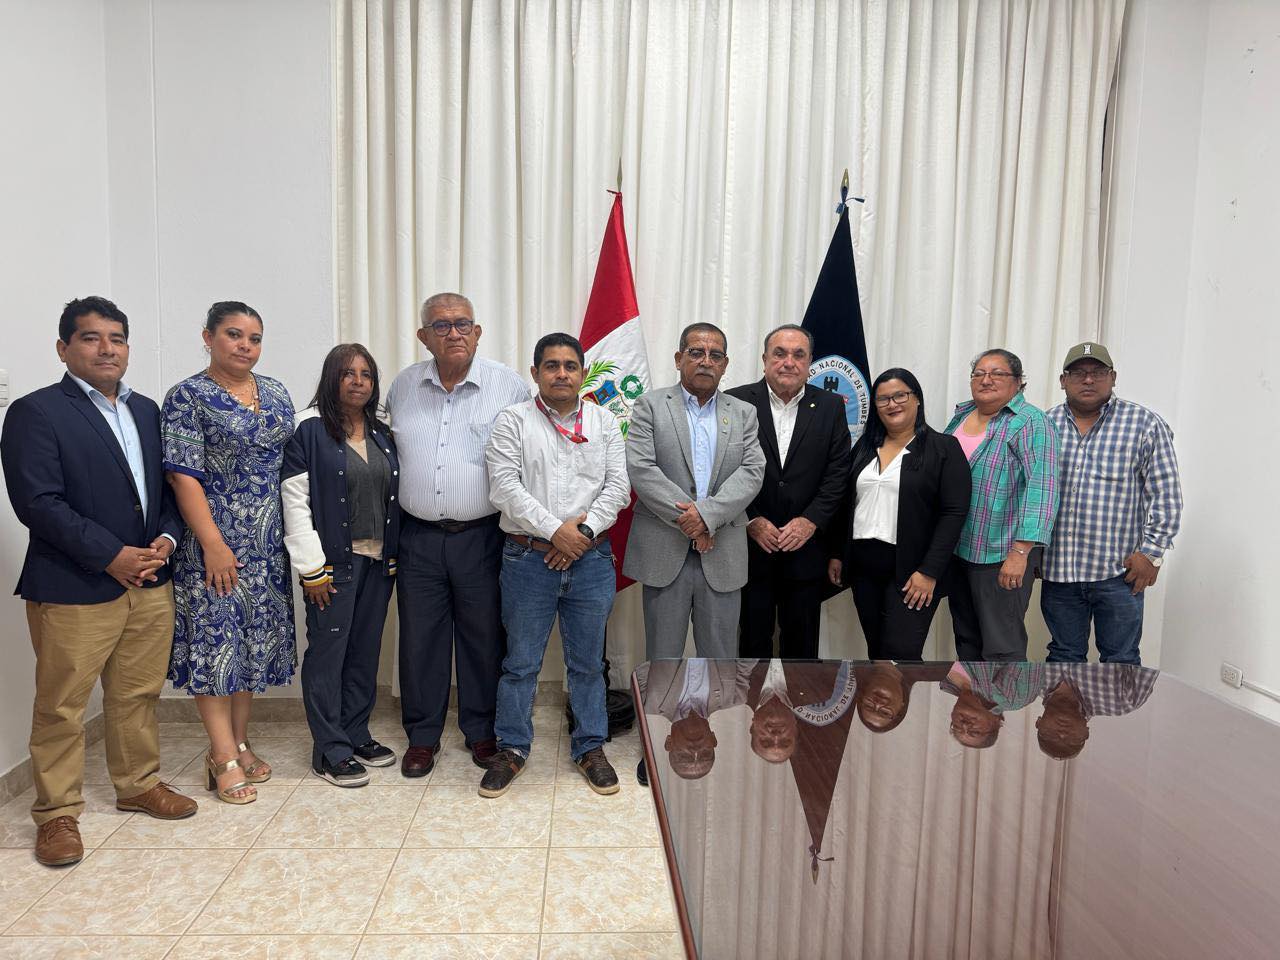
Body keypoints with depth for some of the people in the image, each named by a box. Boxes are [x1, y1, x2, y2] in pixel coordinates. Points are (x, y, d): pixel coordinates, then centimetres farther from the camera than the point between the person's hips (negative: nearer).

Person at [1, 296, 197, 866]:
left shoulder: (146, 410, 13)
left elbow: (168, 485, 14)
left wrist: (166, 538, -4)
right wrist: (111, 556, -17)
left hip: (150, 581, 6)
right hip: (73, 589, -5)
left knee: (138, 695, 16)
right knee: (61, 707, 6)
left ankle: (138, 784, 33)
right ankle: (57, 813, 22)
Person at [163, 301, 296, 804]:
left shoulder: (276, 393, 9)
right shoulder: (189, 396, -7)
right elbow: (184, 476, -12)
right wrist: (214, 545, -17)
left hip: (268, 545, 6)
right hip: (215, 542, -6)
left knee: (255, 639, 11)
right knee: (215, 638, 0)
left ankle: (240, 743, 25)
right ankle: (224, 757, 10)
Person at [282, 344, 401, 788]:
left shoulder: (381, 434, 13)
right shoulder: (308, 430, -6)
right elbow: (295, 501, -11)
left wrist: (394, 557, 10)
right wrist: (312, 567, -14)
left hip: (378, 560, 6)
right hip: (334, 560, -6)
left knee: (366, 650, 12)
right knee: (328, 651, 1)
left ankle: (356, 734, 26)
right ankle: (330, 751, 12)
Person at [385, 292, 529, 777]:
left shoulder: (509, 386, -3)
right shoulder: (402, 386, 6)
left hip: (481, 534, -2)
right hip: (418, 535, 2)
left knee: (484, 636, 9)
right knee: (420, 637, 9)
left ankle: (482, 730, 27)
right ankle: (422, 734, 26)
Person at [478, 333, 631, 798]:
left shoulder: (604, 421, 8)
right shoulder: (513, 420, 0)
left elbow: (618, 485, 1)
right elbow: (504, 486, -9)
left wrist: (585, 530, -12)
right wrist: (554, 529, -15)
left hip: (591, 558, 2)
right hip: (528, 558, -2)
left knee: (588, 661, 12)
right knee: (521, 662, 9)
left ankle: (590, 746, 28)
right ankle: (512, 748, 26)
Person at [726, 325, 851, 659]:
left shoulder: (831, 407, 4)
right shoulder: (736, 402, -2)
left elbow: (838, 473, 0)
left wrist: (810, 521, -11)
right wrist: (751, 522, -12)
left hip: (806, 548, 2)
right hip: (750, 545, -1)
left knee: (802, 641, 12)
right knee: (753, 635, 10)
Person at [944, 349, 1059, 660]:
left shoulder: (1030, 423, -11)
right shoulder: (961, 414, 10)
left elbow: (1041, 489, -19)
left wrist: (1020, 552, -26)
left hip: (1001, 556, -7)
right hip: (957, 550, 7)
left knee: (1001, 647, -1)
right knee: (966, 639, 17)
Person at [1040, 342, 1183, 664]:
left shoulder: (1145, 425, -2)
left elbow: (1165, 495, -3)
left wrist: (1152, 552, -8)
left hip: (1119, 570, -2)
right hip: (1059, 569, 3)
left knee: (1120, 659, 9)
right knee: (1064, 656, 14)